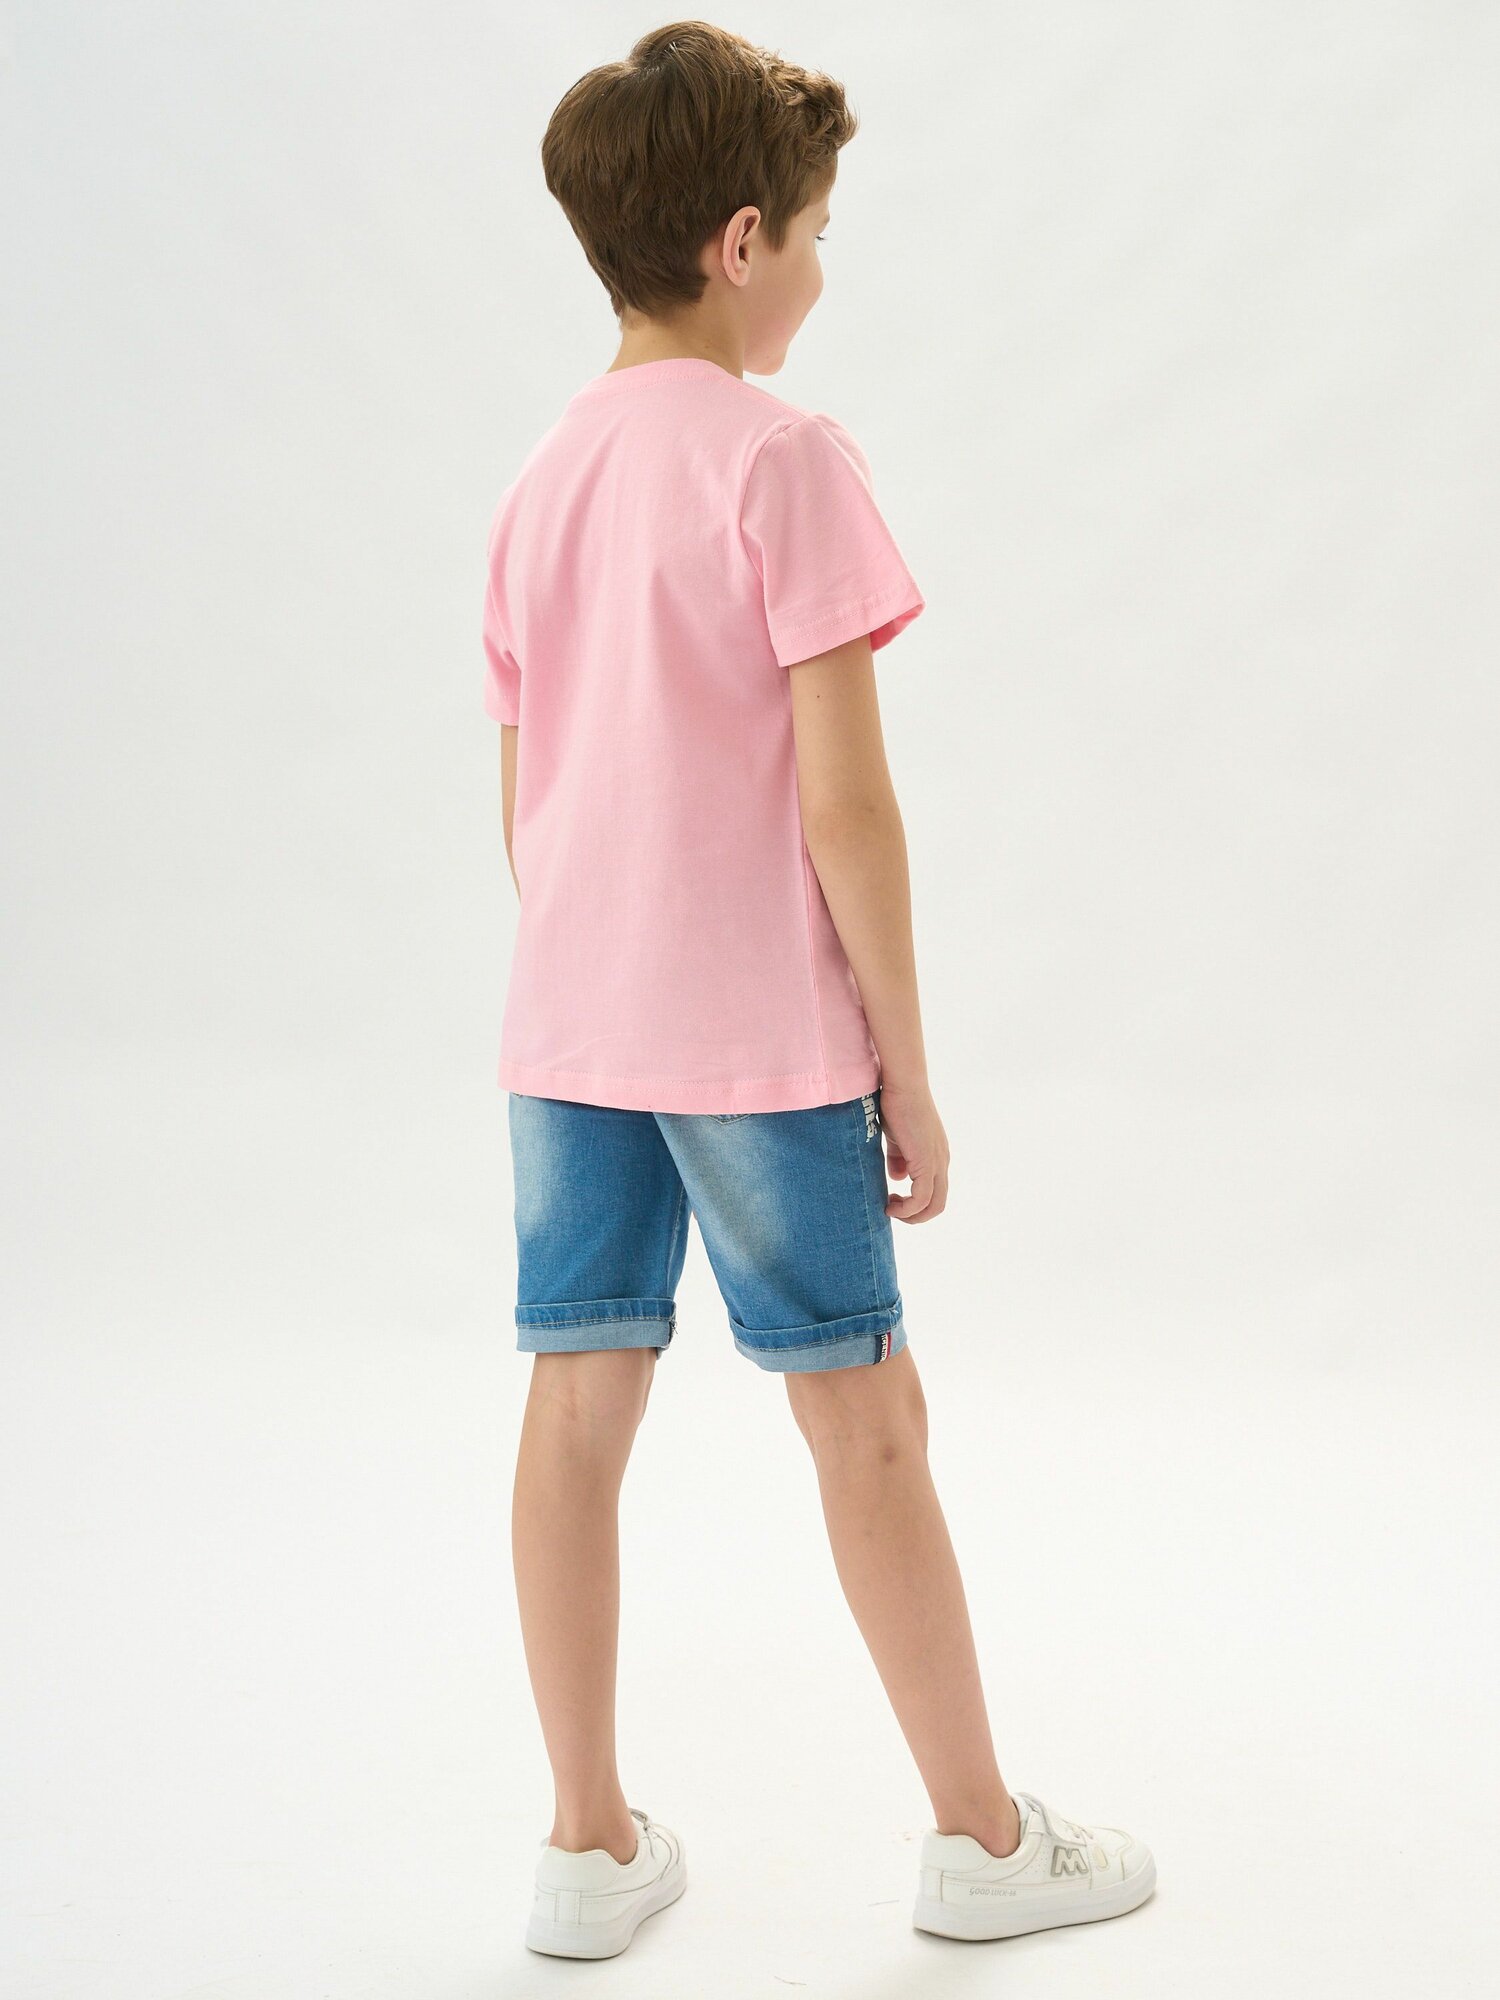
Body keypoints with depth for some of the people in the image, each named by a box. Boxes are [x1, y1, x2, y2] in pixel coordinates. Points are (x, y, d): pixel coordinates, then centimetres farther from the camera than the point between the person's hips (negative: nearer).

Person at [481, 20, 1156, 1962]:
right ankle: (982, 1836, 20)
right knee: (862, 1412, 5)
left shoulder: (543, 474, 8)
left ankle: (589, 1844, 19)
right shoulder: (785, 455, -13)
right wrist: (907, 1070, -9)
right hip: (764, 1033, -6)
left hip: (569, 1024, 6)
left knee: (577, 1405, 9)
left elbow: (523, 798, 12)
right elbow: (844, 801, -16)